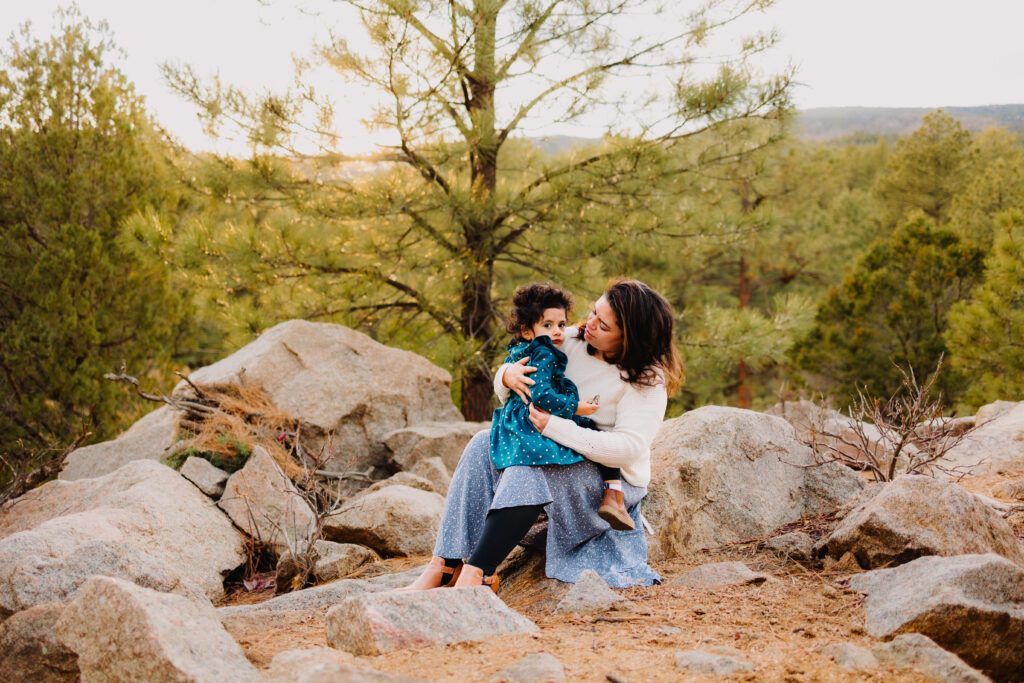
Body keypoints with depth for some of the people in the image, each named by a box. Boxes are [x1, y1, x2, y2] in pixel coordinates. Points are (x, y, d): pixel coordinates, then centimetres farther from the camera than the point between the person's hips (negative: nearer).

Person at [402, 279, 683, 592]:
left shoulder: (647, 380, -16)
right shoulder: (570, 342, 0)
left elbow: (628, 448, -27)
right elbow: (505, 393, 8)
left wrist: (554, 427, -31)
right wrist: (507, 376, -19)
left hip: (612, 480, -7)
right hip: (559, 456, 7)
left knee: (528, 470, -33)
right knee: (484, 446, -14)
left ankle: (474, 574, -39)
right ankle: (442, 567, -23)